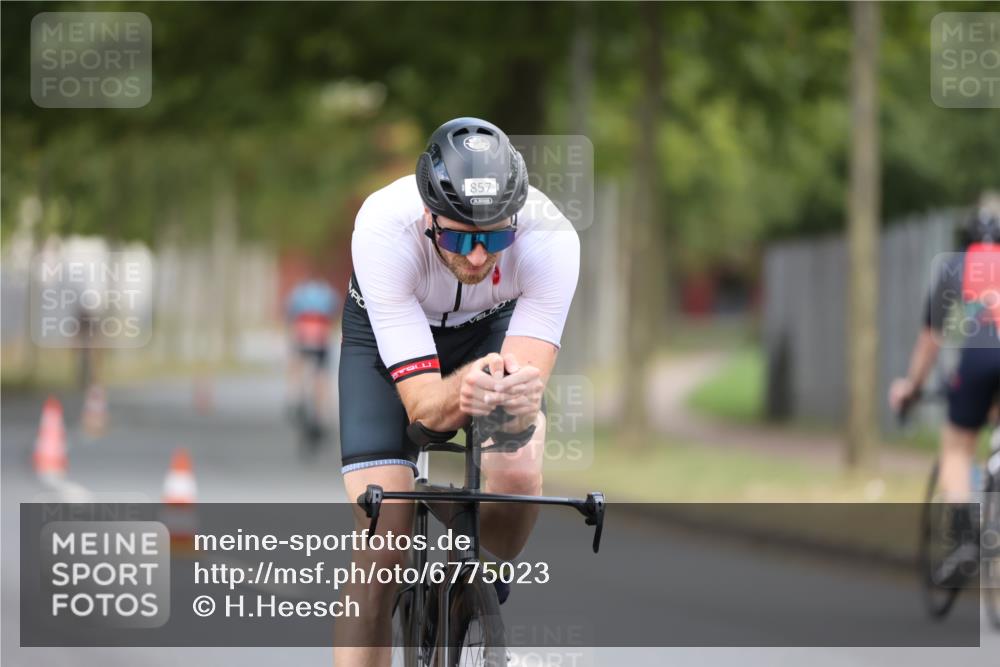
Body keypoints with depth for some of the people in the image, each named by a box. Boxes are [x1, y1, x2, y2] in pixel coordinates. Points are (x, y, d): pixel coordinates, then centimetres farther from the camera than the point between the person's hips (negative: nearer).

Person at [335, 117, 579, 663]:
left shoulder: (550, 238, -36)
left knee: (518, 476, -27)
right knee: (380, 545, -16)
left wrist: (520, 403, -62)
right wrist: (466, 389, -62)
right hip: (387, 333, -1)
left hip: (492, 330, 1)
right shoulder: (383, 228, -39)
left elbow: (528, 383, -38)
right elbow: (423, 406, -40)